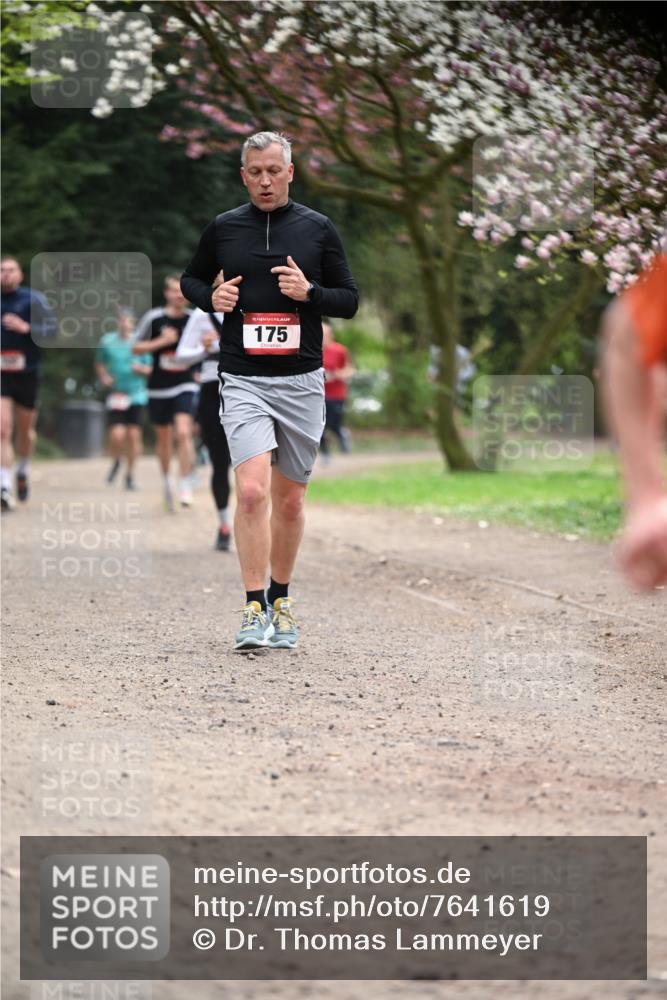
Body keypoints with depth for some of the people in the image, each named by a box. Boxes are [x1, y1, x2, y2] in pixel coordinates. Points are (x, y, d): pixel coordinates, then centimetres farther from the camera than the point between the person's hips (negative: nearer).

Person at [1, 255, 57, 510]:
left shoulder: (33, 300, -5)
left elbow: (53, 327, -13)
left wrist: (27, 327, -27)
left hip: (27, 374, 0)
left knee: (25, 430, 15)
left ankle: (23, 471, 43)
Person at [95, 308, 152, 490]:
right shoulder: (107, 341, 1)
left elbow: (150, 369, 7)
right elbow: (99, 363, 17)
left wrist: (141, 369, -14)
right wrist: (104, 377, -1)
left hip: (136, 395, 1)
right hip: (116, 395, 0)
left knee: (134, 435, 0)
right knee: (117, 435, -12)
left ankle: (130, 474, 16)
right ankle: (116, 461, 21)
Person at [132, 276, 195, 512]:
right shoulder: (154, 318, -6)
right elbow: (136, 348, 0)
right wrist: (162, 341, -14)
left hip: (184, 386, -1)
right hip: (158, 388, 1)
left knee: (183, 432, -19)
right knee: (164, 438, 13)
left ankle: (186, 486, -16)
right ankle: (166, 481, 35)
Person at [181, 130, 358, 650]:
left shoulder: (318, 228, 4)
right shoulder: (223, 229, 6)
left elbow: (350, 300, 7)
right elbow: (191, 279, 21)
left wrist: (310, 292, -12)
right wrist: (212, 297, -1)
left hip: (302, 381, 1)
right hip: (243, 380, -1)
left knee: (289, 501, 9)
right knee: (252, 491, -17)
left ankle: (280, 601, 26)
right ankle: (254, 610, -13)